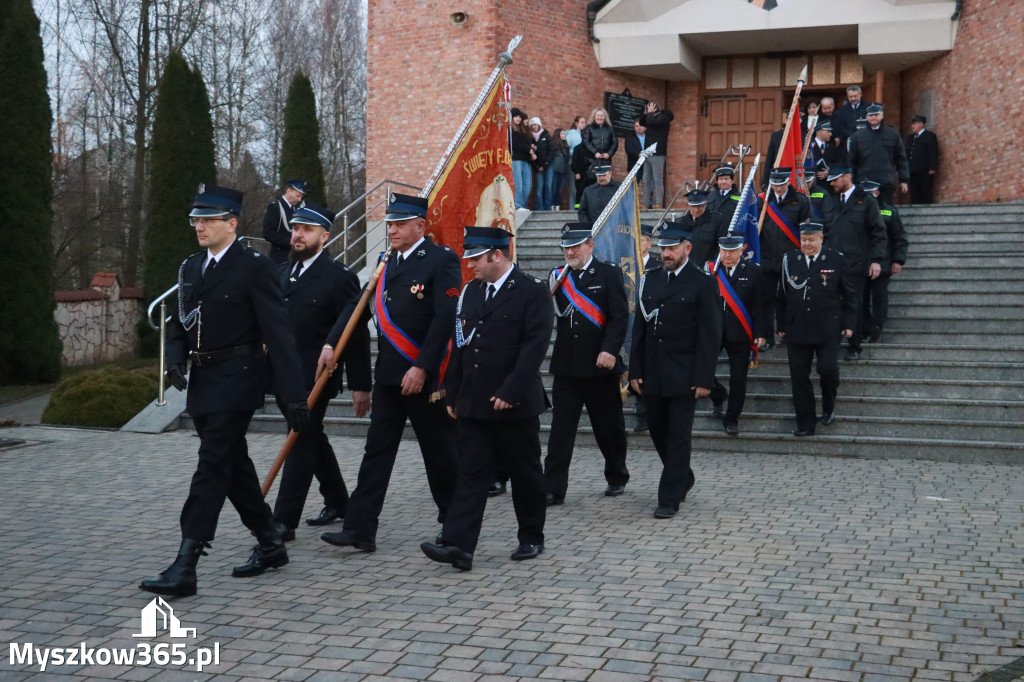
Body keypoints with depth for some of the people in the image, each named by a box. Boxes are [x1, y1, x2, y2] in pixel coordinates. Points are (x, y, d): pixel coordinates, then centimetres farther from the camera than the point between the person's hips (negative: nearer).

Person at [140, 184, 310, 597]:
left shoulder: (254, 267, -10)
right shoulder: (190, 268, 13)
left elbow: (278, 334, -13)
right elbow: (180, 324, 19)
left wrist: (293, 397, -17)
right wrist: (174, 357, -4)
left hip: (236, 381, -8)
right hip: (202, 382, 8)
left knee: (212, 467, -10)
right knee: (234, 467, 15)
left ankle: (185, 567, -8)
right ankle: (270, 546, 29)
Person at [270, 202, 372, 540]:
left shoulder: (339, 277, -9)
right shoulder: (281, 273, 11)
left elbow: (357, 334, -10)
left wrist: (360, 385, -11)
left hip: (316, 376, -7)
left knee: (301, 441, -8)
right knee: (312, 438, 18)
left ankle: (284, 520, -5)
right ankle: (337, 500, 35)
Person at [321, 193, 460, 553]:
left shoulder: (441, 260, -9)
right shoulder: (388, 263, 14)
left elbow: (445, 317, -17)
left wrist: (422, 368, -21)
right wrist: (332, 344, 2)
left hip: (425, 376, -7)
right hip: (388, 375, 7)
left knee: (439, 453, 7)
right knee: (377, 450, 4)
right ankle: (360, 529, 5)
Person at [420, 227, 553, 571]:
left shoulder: (533, 292, -7)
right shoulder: (470, 292, 12)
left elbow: (534, 346, -15)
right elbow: (459, 346, 15)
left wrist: (510, 392, -20)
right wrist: (453, 395, 11)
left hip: (515, 404, -5)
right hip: (473, 404, 5)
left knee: (525, 474, 8)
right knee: (471, 474, 0)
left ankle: (531, 539, 23)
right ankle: (457, 545, -6)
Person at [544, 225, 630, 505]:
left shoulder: (609, 274, -2)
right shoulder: (557, 277, 10)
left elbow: (620, 317, -9)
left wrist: (610, 350, -21)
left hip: (600, 366, -3)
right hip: (566, 365, 3)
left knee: (609, 426, 11)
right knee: (560, 427, -2)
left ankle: (617, 477, 32)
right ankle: (553, 488, 0)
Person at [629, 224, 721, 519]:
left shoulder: (702, 283, -5)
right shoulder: (649, 280, 10)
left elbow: (710, 336, -8)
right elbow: (639, 328, 11)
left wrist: (704, 378, -13)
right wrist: (635, 371, 5)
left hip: (683, 377, -5)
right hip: (652, 374, 5)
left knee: (679, 436, -1)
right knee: (658, 431, 13)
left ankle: (669, 499, 6)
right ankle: (683, 479, 35)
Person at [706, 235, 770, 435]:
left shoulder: (753, 271, -2)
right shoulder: (710, 269, 2)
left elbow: (761, 305, -2)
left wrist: (761, 333, -6)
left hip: (740, 334, -1)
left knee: (738, 379, 4)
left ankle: (732, 418, 19)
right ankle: (718, 395, 27)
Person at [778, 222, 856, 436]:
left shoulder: (836, 260, 0)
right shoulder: (789, 260, 5)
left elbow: (848, 295, 6)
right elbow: (782, 295, 9)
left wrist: (848, 323, 2)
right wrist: (782, 325, 9)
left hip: (827, 329, -2)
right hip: (796, 329, 2)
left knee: (828, 369, -12)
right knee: (799, 378, 4)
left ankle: (828, 407, 19)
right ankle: (805, 424, 15)